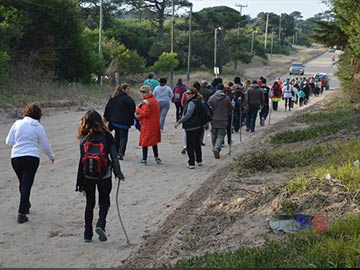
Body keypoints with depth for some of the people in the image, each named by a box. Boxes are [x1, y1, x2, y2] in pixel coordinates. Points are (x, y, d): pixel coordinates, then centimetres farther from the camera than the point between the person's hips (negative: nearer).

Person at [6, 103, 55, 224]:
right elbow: (46, 147, 3)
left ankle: (26, 206, 39)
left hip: (16, 158, 3)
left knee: (23, 183, 21)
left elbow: (8, 141, 4)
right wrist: (52, 157, 21)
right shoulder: (39, 127, -2)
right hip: (32, 158, -3)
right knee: (27, 185, -1)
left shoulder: (17, 123, 2)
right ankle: (22, 213, -6)